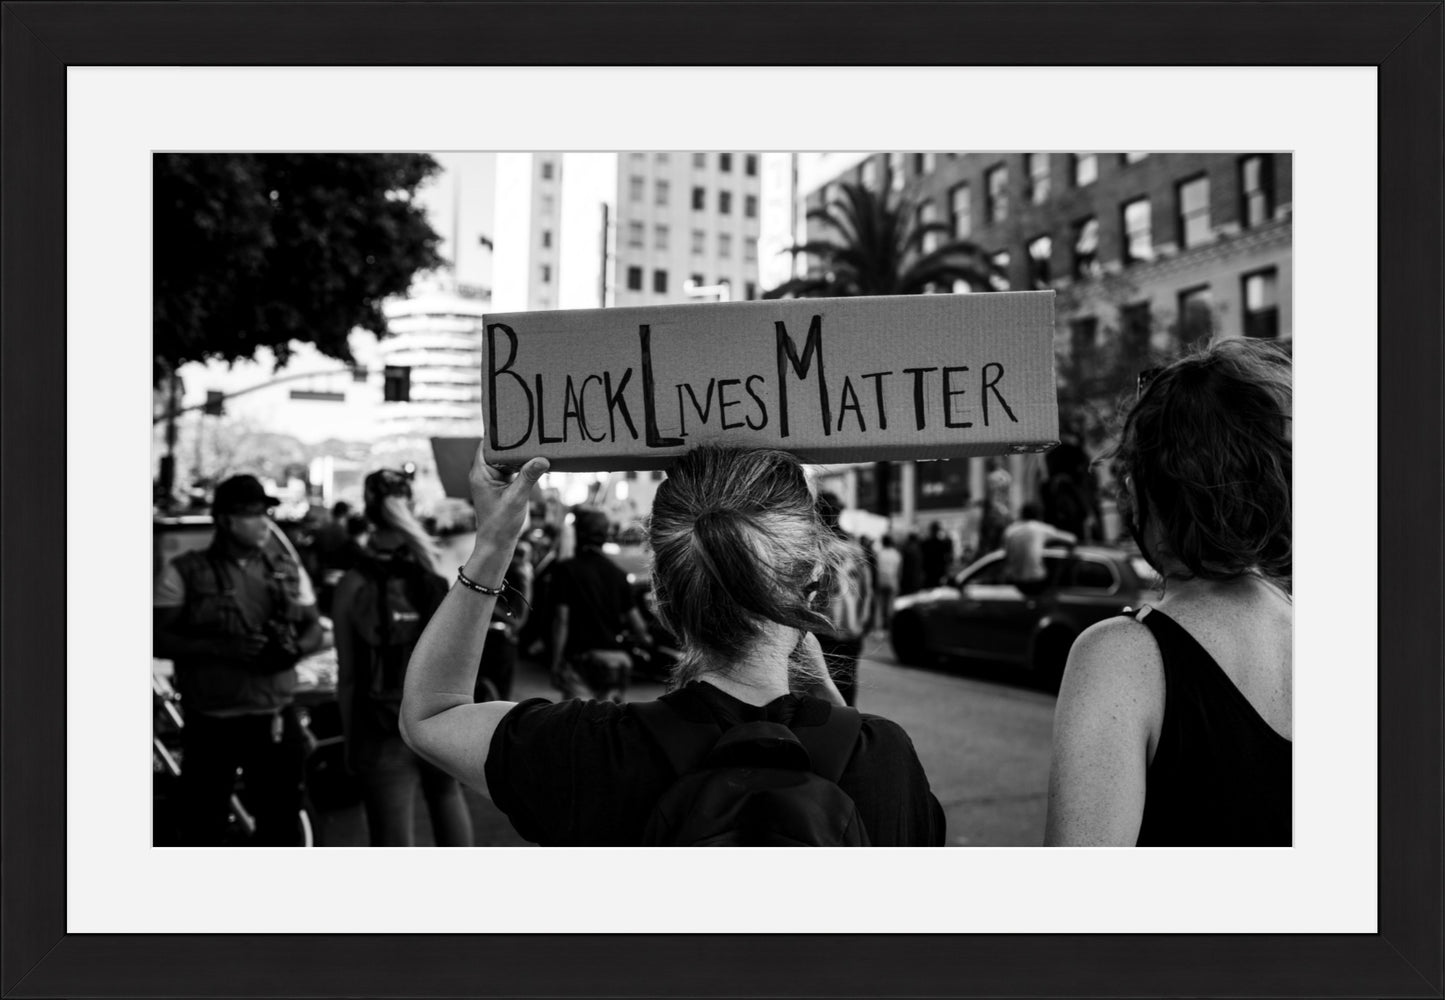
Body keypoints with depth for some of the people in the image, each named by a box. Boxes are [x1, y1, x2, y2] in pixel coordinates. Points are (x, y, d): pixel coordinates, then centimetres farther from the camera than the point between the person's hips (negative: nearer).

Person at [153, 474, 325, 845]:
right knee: (202, 826, 6)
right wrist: (223, 648, -19)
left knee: (282, 820, 10)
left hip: (275, 719, 3)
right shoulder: (184, 572, -2)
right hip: (209, 723, -3)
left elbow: (313, 628, 11)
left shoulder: (287, 569, 8)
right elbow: (160, 639, -6)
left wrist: (295, 648, -12)